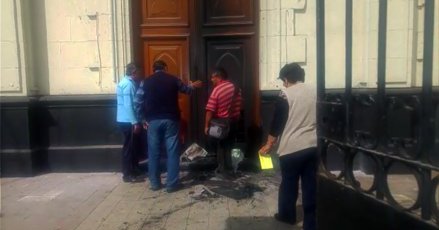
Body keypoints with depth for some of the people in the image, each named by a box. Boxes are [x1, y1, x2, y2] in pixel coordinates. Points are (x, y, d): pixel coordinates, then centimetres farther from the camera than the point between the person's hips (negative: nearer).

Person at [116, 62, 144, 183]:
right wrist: (135, 122, -22)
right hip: (128, 121, -10)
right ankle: (127, 174, 5)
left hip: (125, 120, 10)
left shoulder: (125, 82, 15)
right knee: (129, 147, -3)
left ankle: (132, 170, 26)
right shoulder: (129, 84, -17)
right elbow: (128, 105, -23)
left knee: (132, 146, 16)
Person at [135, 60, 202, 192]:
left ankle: (154, 183, 18)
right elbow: (186, 89, 22)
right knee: (172, 152, 4)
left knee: (154, 152, 10)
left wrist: (143, 119, 11)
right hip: (171, 120, -1)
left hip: (153, 121, 2)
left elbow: (138, 103, 1)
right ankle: (172, 184, 6)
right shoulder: (173, 79, 3)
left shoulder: (146, 82, 4)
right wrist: (193, 86, 44)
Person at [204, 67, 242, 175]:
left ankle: (222, 168, 15)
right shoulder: (236, 88, 1)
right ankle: (229, 165, 26)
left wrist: (206, 126, -11)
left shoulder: (217, 90, -18)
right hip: (233, 121, 6)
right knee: (229, 144, 18)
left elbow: (210, 110, -19)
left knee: (220, 145, 8)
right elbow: (239, 105, 9)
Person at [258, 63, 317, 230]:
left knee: (288, 183, 13)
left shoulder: (285, 95, -8)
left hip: (292, 147, -5)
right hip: (313, 146, 5)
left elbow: (277, 122, -6)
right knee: (311, 185, 10)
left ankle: (287, 215, 31)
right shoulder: (314, 92, 7)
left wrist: (269, 144, 5)